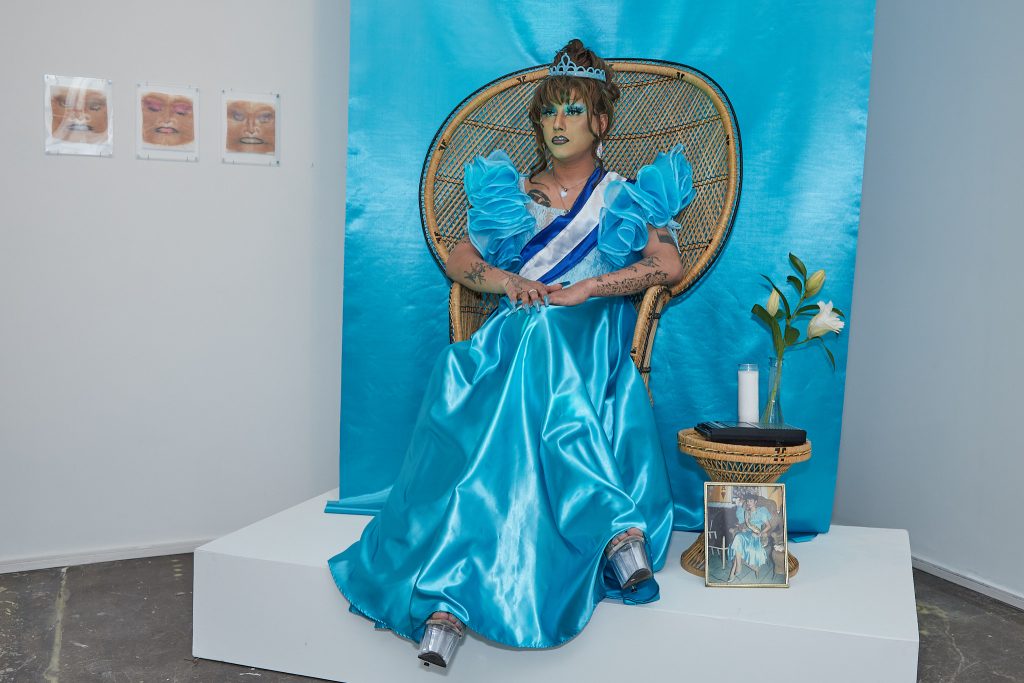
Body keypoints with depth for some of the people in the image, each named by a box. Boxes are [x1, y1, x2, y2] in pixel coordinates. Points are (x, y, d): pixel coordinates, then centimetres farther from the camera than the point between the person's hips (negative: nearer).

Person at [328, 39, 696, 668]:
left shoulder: (626, 197, 17)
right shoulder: (512, 192, 26)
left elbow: (669, 266, 0)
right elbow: (458, 261, 20)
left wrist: (584, 289, -10)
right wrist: (505, 281, -2)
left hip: (587, 339, -2)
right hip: (514, 336, 3)